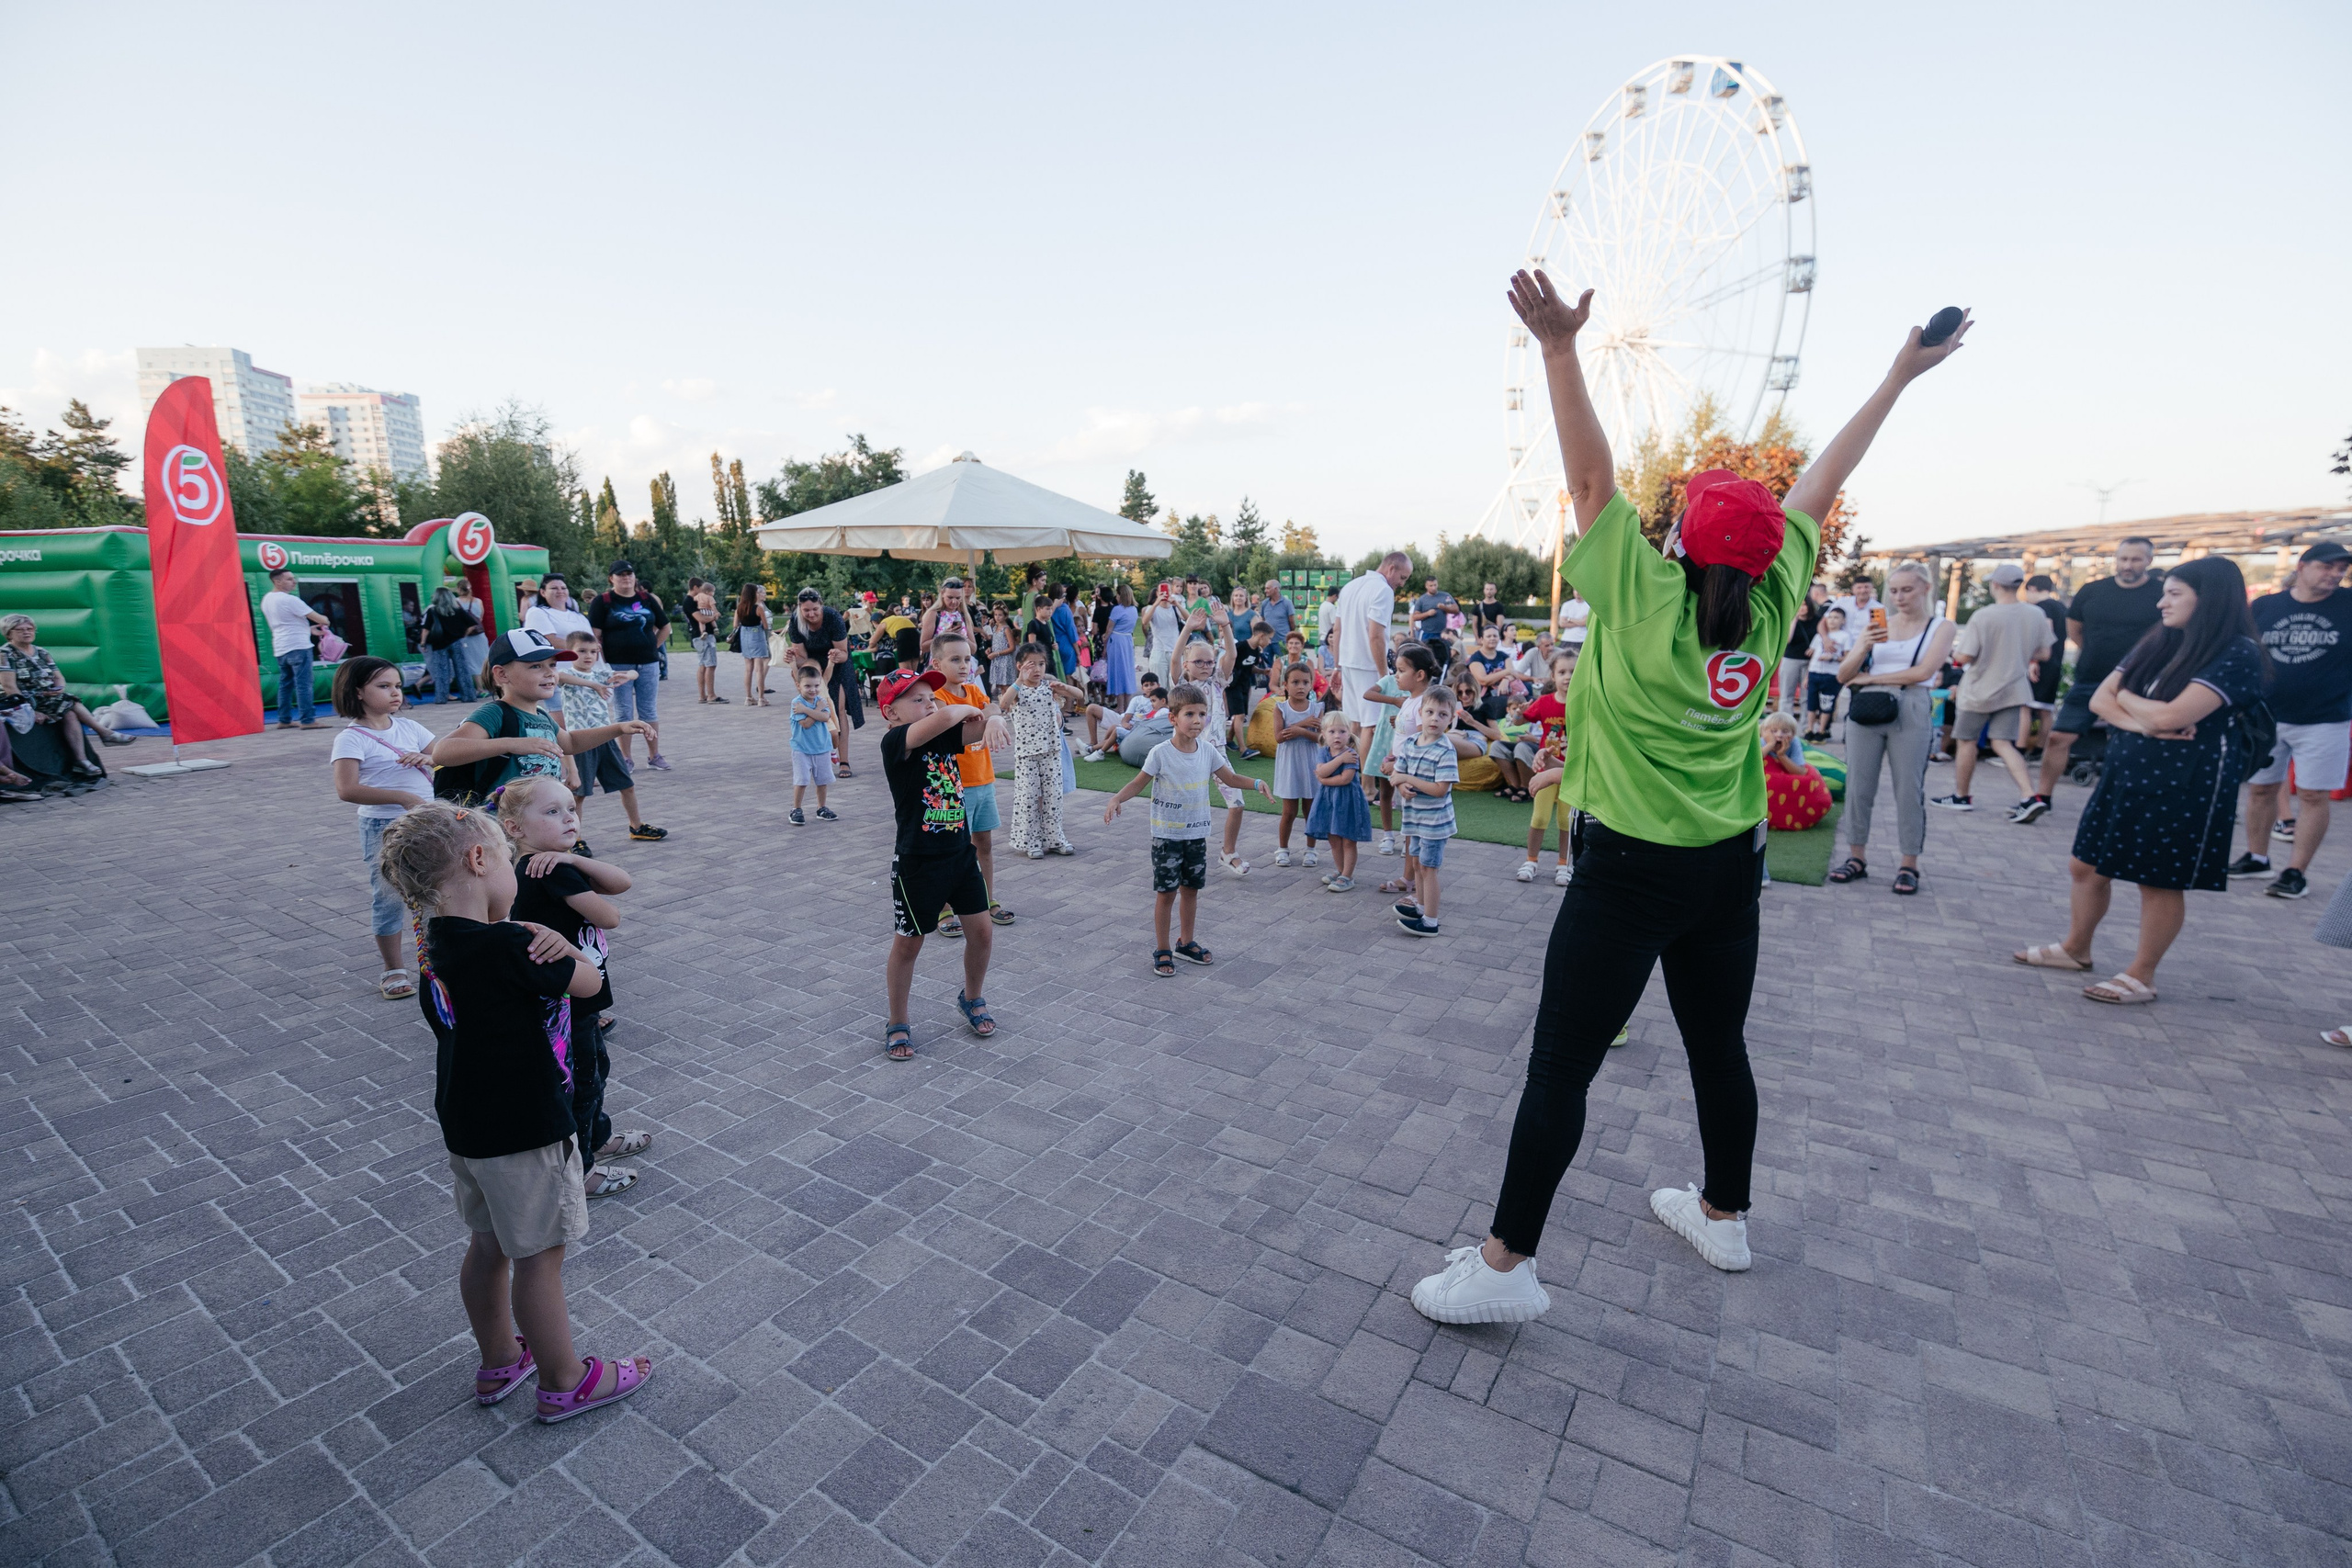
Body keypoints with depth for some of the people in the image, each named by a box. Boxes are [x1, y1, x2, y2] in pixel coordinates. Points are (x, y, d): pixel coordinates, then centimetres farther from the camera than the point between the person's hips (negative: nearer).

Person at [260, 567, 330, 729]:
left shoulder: (266, 599, 13)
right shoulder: (289, 600, -14)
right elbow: (316, 617, -12)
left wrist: (310, 629, 24)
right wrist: (324, 620, 10)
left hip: (280, 648, 9)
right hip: (298, 647, -9)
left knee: (285, 685, 13)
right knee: (303, 685, -8)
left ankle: (284, 720, 15)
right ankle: (308, 720, -10)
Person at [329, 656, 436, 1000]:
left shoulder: (408, 727, 6)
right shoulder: (352, 738, -11)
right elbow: (346, 789, -22)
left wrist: (428, 758, -10)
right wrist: (401, 797, -29)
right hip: (384, 827, -5)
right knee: (388, 898, 5)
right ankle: (394, 970, 18)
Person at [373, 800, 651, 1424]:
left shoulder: (439, 945, 0)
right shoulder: (506, 947, -29)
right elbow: (590, 981, -18)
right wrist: (558, 945, -6)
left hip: (467, 1124, 9)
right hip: (522, 1132, -9)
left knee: (489, 1245, 24)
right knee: (539, 1257, 8)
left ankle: (499, 1360, 44)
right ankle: (564, 1383, 26)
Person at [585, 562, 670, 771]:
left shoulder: (646, 599, 9)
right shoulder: (602, 601, -1)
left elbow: (665, 626, 17)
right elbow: (595, 636, -6)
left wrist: (653, 646, 6)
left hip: (648, 663, 3)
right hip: (618, 665, -2)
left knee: (648, 711, 7)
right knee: (623, 713, 2)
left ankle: (654, 756, 13)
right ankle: (626, 758, 11)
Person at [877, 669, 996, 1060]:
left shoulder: (946, 737, 4)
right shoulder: (895, 742, -18)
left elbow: (980, 727, 1)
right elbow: (943, 718, -34)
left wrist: (987, 718, -23)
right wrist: (965, 708, -13)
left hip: (960, 852, 6)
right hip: (916, 862, -6)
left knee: (982, 931, 10)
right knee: (908, 942, 9)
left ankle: (972, 999, 38)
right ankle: (897, 1022, 30)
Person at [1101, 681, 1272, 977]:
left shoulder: (1208, 751, -1)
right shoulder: (1160, 753, -15)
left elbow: (1229, 778, 12)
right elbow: (1138, 783, -7)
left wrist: (1256, 783, -3)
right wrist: (1116, 799, -25)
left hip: (1197, 834, 5)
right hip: (1166, 835, -4)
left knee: (1190, 888, 15)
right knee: (1166, 892, 2)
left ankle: (1185, 942, 33)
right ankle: (1162, 950, 16)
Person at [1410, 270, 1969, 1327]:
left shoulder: (1647, 602, -15)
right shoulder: (1770, 610, -1)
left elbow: (1593, 479, -17)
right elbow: (1818, 489, 12)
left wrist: (1560, 348, -18)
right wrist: (1899, 378, 23)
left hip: (1630, 872, -6)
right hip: (1730, 865, 7)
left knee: (1558, 1070, -1)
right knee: (1718, 1047, 22)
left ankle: (1506, 1266, 8)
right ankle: (1724, 1217, 42)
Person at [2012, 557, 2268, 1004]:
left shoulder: (2238, 653, -12)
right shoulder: (2156, 644, 9)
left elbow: (2171, 716, -22)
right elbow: (2100, 699, 2)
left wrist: (2127, 698, -3)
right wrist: (2143, 723, -15)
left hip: (2186, 784, -7)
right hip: (2125, 771, 7)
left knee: (2161, 880, 4)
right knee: (2086, 866, 12)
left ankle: (2141, 976, 16)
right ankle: (2075, 949, 29)